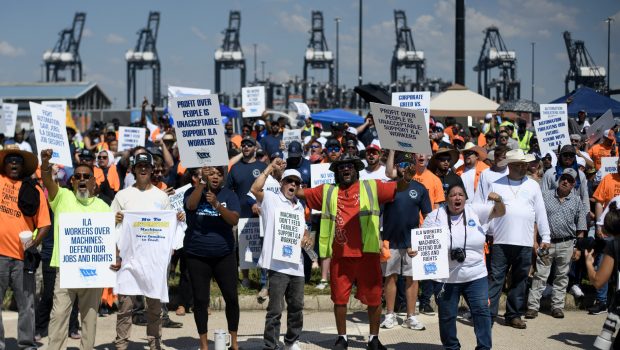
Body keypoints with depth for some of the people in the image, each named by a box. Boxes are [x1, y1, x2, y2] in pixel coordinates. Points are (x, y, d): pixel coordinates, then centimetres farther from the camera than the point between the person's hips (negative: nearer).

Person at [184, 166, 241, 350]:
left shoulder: (229, 195, 0)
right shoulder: (193, 192, 0)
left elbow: (234, 220, -14)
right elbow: (191, 205, -22)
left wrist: (217, 204, -27)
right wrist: (201, 183, -29)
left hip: (224, 255, 1)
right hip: (197, 256, 0)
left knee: (232, 297, 1)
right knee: (200, 299, 2)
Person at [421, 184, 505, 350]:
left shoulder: (475, 211, 2)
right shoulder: (436, 216, -3)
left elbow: (500, 212, -1)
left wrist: (498, 200, -23)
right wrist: (415, 250, -21)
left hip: (476, 276, 1)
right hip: (446, 279, -1)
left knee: (482, 311, -1)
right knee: (447, 316, 7)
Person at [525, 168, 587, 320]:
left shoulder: (576, 201, 6)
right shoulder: (545, 195, 2)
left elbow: (581, 228, 7)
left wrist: (578, 248, 1)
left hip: (566, 244, 2)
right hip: (546, 243, -2)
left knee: (562, 276, 9)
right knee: (540, 276, -2)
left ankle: (557, 306, 17)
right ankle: (533, 306, -1)